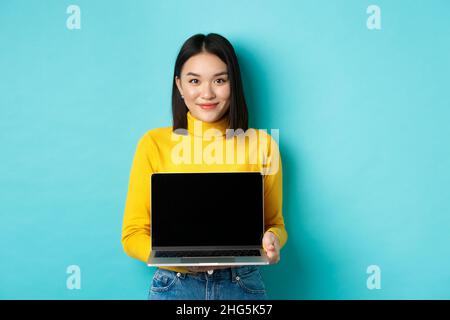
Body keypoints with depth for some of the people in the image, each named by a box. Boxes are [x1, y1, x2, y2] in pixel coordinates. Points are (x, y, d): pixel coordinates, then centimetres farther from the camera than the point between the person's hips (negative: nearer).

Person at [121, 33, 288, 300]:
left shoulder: (262, 144, -3)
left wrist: (271, 240, -15)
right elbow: (133, 235, -3)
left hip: (243, 285, 1)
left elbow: (275, 223, 7)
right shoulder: (154, 143, -5)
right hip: (173, 286, -1)